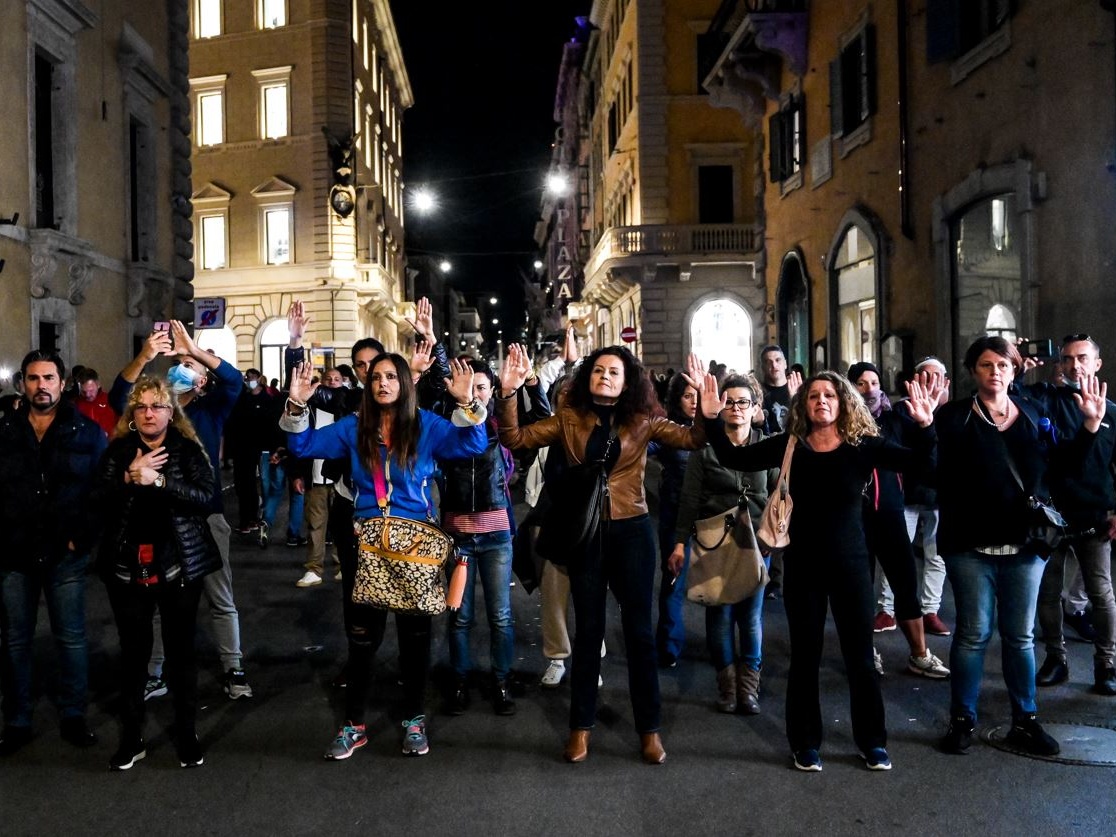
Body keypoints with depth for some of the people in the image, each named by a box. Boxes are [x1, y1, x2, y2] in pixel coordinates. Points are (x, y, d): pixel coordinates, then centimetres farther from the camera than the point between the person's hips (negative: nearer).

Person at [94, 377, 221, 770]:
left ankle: (187, 734, 21)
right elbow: (98, 500, -3)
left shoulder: (188, 449, -1)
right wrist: (128, 478, -20)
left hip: (178, 565, -1)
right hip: (127, 567, 2)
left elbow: (204, 496, -13)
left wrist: (158, 480, -24)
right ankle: (131, 738, 22)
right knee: (133, 651, 9)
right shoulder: (118, 450, 5)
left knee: (181, 650, 8)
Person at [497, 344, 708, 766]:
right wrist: (508, 394, -17)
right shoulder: (569, 419, 1)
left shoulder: (643, 421, 0)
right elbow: (515, 439, -5)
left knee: (639, 629, 7)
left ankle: (649, 729, 20)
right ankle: (581, 727, 22)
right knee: (588, 629, 9)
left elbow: (693, 439, -7)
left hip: (631, 531, 0)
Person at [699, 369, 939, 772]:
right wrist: (712, 420, -17)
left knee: (860, 654, 9)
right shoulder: (789, 444, -3)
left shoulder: (863, 444, -6)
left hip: (850, 561, 0)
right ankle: (806, 742, 23)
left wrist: (925, 426, -30)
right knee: (804, 655, 10)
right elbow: (736, 459, -6)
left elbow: (919, 462, -13)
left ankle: (872, 741, 25)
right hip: (802, 563, 1)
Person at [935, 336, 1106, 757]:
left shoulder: (1034, 413, 8)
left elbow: (1066, 462, 9)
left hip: (1024, 544, 3)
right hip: (971, 545, -3)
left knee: (1021, 635, 12)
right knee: (973, 633, 4)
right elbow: (933, 469, -16)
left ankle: (1025, 721, 25)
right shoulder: (955, 415, -4)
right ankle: (962, 720, 17)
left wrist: (1091, 424, 0)